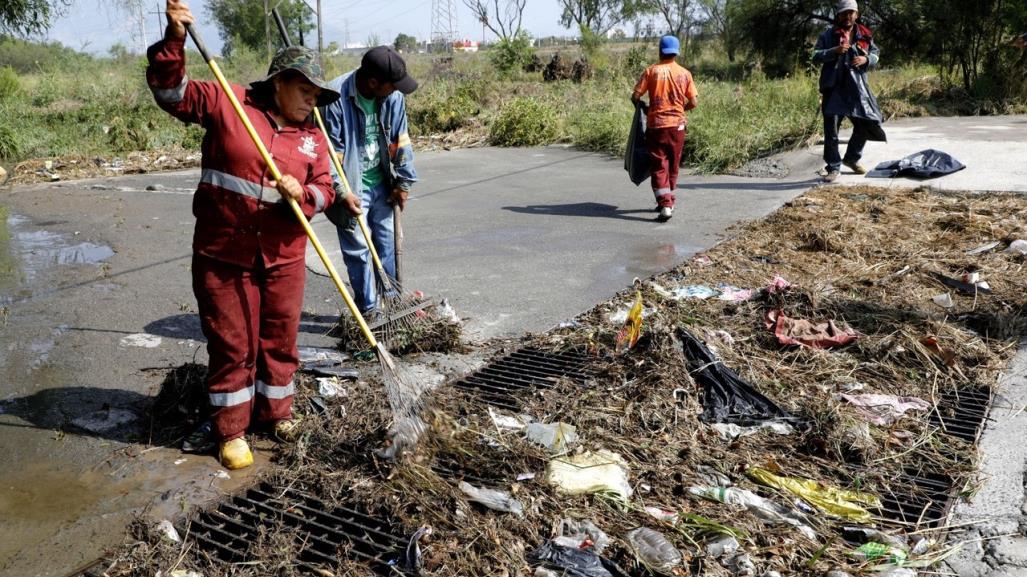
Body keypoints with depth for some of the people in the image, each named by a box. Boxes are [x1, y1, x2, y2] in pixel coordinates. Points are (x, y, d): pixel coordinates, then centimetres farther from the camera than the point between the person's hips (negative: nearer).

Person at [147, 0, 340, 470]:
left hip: (283, 257, 3)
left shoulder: (312, 135, 6)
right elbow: (170, 92, -6)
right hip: (224, 254, -3)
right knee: (232, 343, 5)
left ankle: (276, 410, 34)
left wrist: (302, 193, -18)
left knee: (280, 339, 13)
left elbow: (324, 190, 5)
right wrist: (175, 41, -21)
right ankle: (231, 430, 20)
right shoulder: (226, 103, -4)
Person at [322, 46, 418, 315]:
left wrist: (404, 181, 4)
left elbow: (401, 140, 4)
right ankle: (368, 309, 14)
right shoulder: (336, 97, -22)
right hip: (352, 188, -5)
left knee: (388, 244, 14)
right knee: (358, 249, 1)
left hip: (382, 185, 5)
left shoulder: (393, 96, -6)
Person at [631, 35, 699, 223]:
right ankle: (668, 202, 28)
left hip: (656, 124, -2)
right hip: (678, 125, 2)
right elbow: (694, 102, 0)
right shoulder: (684, 73, 1)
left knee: (659, 167, -1)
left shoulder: (651, 71, -4)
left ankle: (665, 205, -13)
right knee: (673, 166, 16)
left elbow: (635, 97, -8)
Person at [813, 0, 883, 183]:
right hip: (834, 87, -3)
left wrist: (866, 59, -7)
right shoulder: (828, 35, 2)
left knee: (865, 124, 8)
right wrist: (835, 51, -21)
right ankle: (833, 167, 5)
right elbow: (816, 56, -4)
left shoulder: (865, 35, 12)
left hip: (857, 88, 4)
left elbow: (875, 55, 17)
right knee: (831, 129, -5)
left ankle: (852, 158, 31)